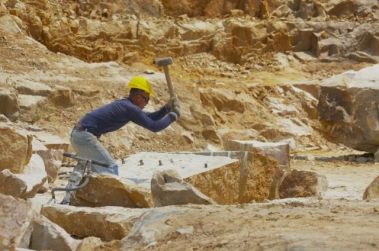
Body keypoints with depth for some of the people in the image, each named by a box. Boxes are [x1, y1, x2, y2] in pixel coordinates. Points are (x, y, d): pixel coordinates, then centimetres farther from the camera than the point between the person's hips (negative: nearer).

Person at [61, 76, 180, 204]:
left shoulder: (125, 105, 15)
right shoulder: (130, 108, -15)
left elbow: (150, 118, 22)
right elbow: (154, 126, -13)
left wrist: (167, 108, 11)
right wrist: (173, 116, -1)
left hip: (77, 133, 10)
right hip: (85, 136, -10)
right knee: (110, 168, -6)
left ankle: (68, 199, 30)